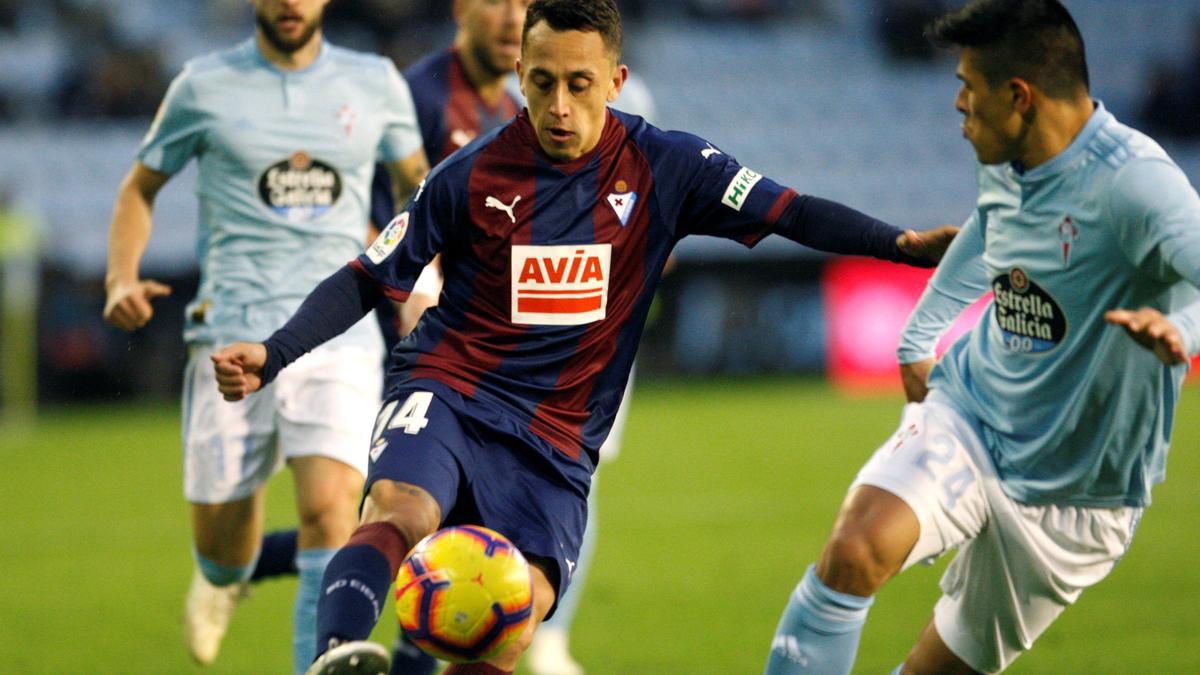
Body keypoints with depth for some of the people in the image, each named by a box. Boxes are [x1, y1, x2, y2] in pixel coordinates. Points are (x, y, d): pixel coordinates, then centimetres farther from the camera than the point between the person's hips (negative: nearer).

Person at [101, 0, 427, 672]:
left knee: (330, 509, -21)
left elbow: (416, 176, 25)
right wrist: (122, 277, -2)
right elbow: (140, 188, 15)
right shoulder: (205, 86, 4)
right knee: (220, 535, 7)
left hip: (339, 334, 0)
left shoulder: (375, 83, 7)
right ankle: (222, 582, 46)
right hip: (233, 333, 0)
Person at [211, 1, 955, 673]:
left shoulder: (662, 168, 0)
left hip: (555, 443, 1)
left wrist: (903, 243, -17)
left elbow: (792, 213, -4)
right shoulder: (473, 175, -2)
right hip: (446, 396, -1)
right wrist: (271, 355, -6)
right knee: (398, 510, -34)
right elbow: (370, 279, 5)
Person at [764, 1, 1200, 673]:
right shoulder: (1006, 165, -1)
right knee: (854, 551, -25)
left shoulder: (1132, 183, -27)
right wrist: (921, 333, 29)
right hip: (967, 414, 4)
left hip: (1071, 499, -4)